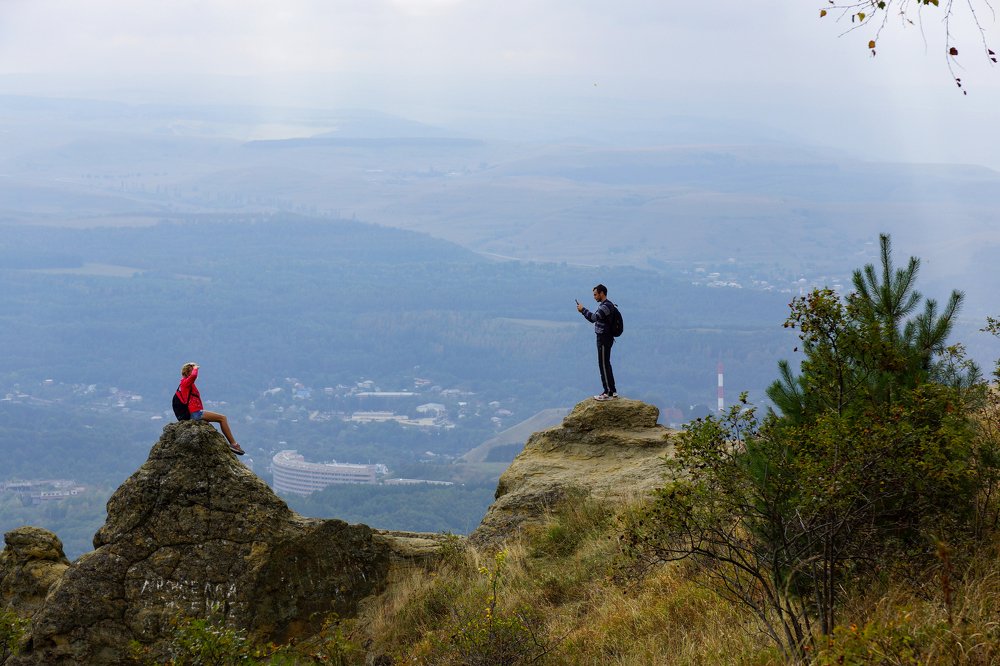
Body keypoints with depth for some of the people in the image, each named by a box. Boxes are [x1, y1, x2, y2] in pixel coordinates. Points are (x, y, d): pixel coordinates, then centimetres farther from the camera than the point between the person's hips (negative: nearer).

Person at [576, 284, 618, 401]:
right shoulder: (604, 305, 15)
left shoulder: (606, 306, -19)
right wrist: (584, 311, 2)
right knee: (606, 365, 15)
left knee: (604, 365, -7)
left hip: (604, 339, -11)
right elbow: (596, 317, 15)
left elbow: (593, 318, -27)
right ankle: (612, 391, 21)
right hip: (603, 338, 11)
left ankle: (608, 393, -4)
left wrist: (583, 310, -14)